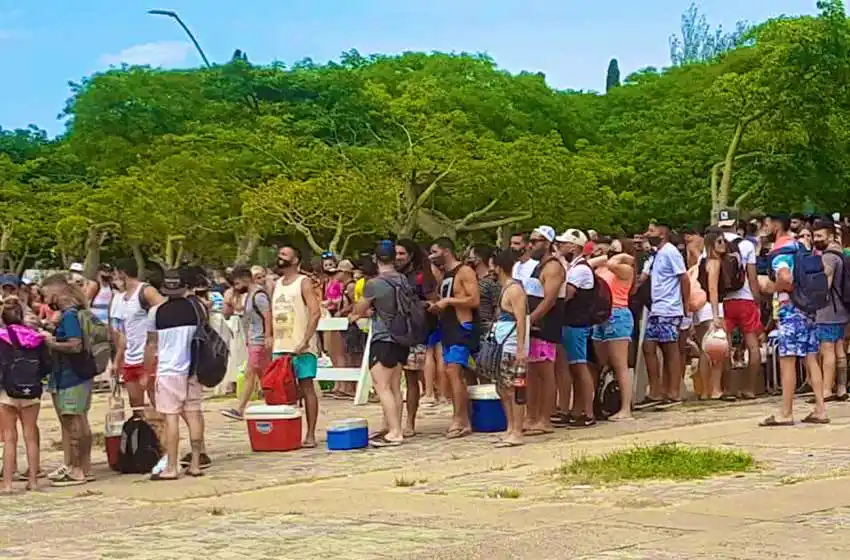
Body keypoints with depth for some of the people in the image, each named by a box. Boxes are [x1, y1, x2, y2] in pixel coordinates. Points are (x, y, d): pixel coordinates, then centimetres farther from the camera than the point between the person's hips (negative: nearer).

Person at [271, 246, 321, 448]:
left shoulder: (304, 282, -5)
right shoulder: (277, 284, 16)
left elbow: (315, 312, -14)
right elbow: (271, 313, 22)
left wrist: (305, 341, -20)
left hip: (302, 347, -6)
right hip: (279, 346, 7)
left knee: (306, 387, -4)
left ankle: (310, 434, -2)